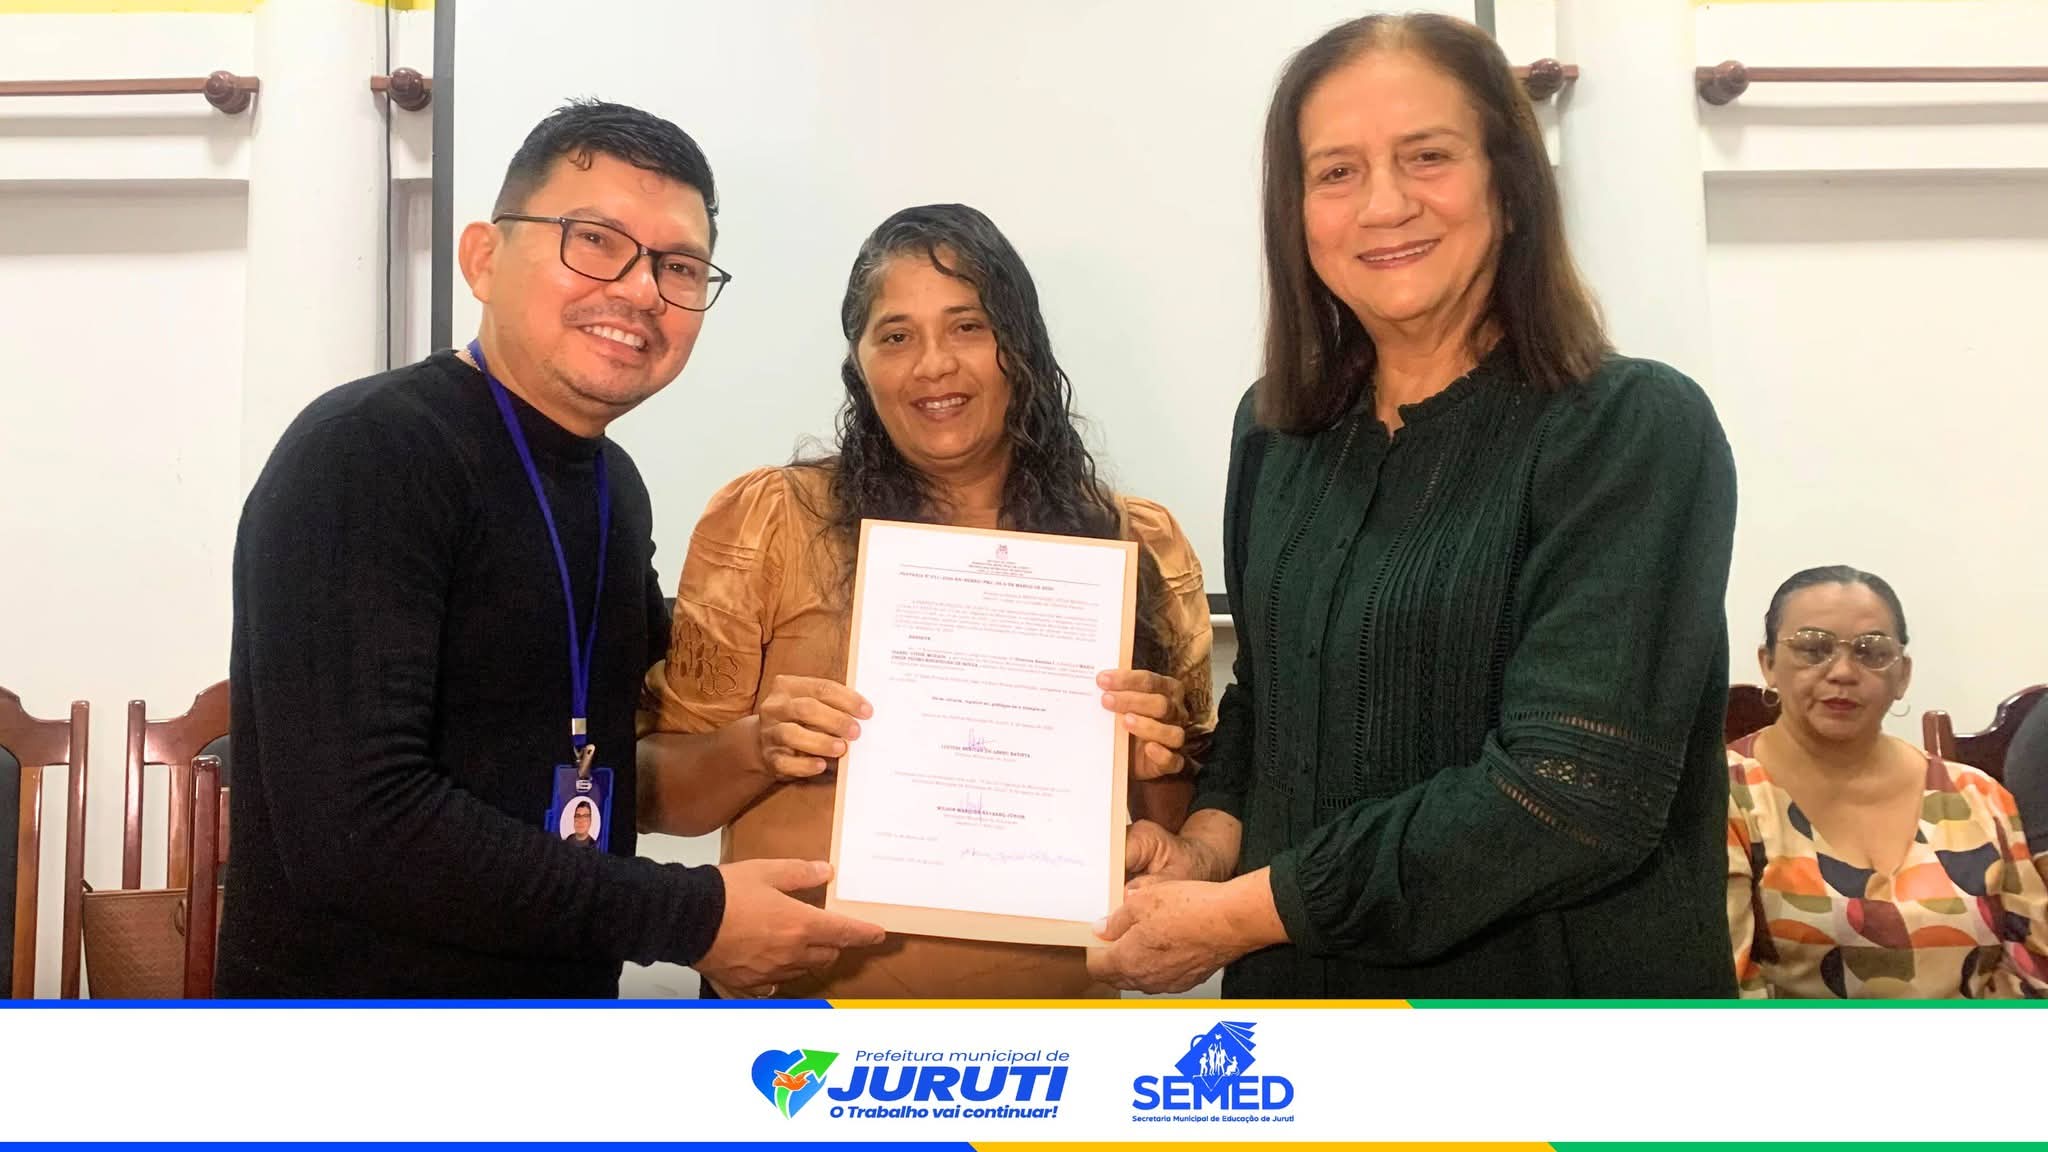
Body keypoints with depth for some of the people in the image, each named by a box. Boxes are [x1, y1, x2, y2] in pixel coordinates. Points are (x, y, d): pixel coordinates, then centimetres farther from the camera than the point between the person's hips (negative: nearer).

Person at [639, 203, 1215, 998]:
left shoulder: (1138, 545, -1)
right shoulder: (765, 519, -6)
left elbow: (1179, 827, 5)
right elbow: (657, 795, -3)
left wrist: (1159, 769, -15)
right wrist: (755, 748, -21)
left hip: (1053, 996, 2)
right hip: (800, 1000, -1)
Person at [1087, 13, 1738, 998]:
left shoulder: (1632, 432, -16)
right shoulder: (1275, 433, 0)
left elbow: (1577, 790, -23)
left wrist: (1237, 914, -21)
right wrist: (1210, 843, -8)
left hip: (1560, 984, -4)